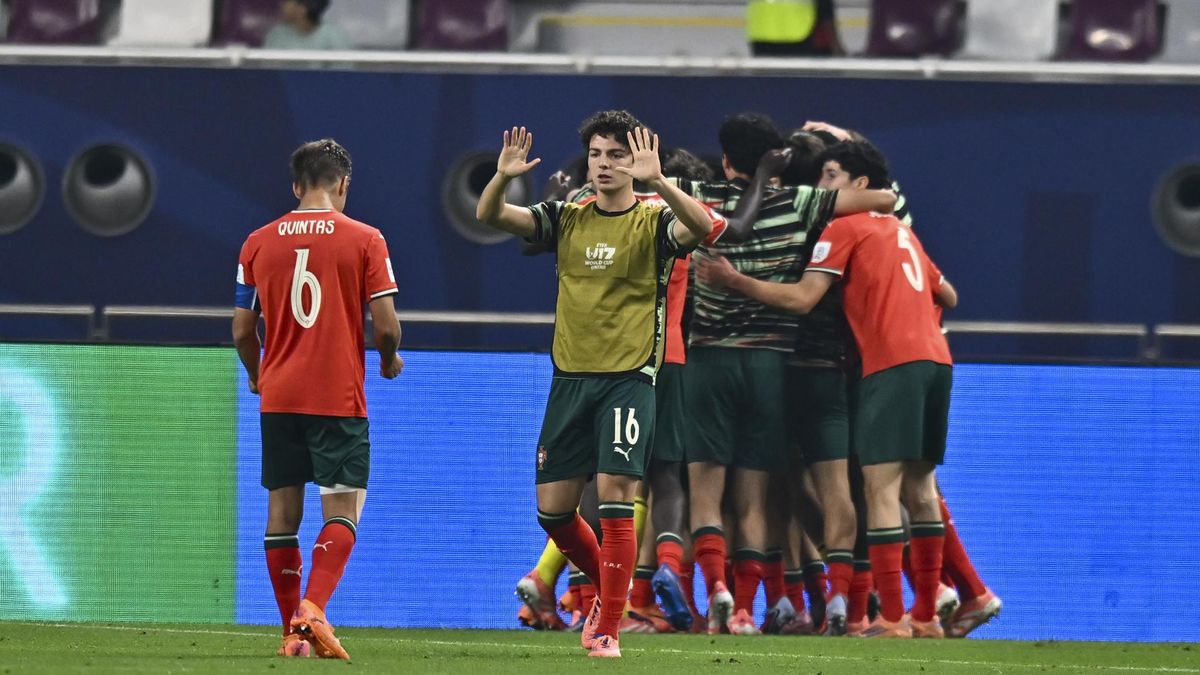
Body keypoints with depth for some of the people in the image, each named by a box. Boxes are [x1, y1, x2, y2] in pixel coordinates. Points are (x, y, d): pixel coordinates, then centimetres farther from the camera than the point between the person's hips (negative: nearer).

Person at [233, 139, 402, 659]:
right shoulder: (364, 240, -3)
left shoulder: (259, 243, 5)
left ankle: (293, 631, 9)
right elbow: (386, 326, -7)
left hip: (278, 396, 3)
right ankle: (313, 609, -22)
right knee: (342, 509, -1)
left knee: (282, 509, 9)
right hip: (339, 397, -3)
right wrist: (389, 360, 15)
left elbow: (242, 330, 7)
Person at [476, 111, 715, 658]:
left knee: (615, 498, -14)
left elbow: (701, 227, -26)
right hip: (570, 376, 5)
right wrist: (503, 177, -24)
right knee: (553, 509, 5)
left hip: (629, 377, -5)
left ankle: (608, 629, -7)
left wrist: (655, 181, -41)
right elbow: (489, 216, -2)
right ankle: (609, 588, 30)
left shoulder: (654, 222, -4)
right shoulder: (567, 219, 7)